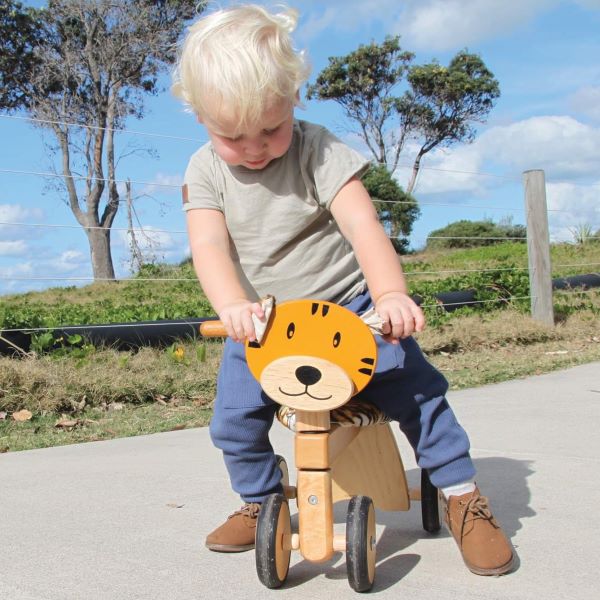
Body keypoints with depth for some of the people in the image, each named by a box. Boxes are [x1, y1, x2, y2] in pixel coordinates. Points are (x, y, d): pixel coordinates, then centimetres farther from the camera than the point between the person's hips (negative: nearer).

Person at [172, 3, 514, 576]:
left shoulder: (318, 150, -13)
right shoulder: (205, 170, -5)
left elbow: (362, 224, -23)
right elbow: (208, 244, -18)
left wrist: (390, 293, -39)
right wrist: (233, 306, -38)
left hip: (347, 303, -2)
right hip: (260, 323, 3)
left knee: (414, 387, -12)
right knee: (232, 420, -4)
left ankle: (462, 494, 7)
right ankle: (259, 502, 25)